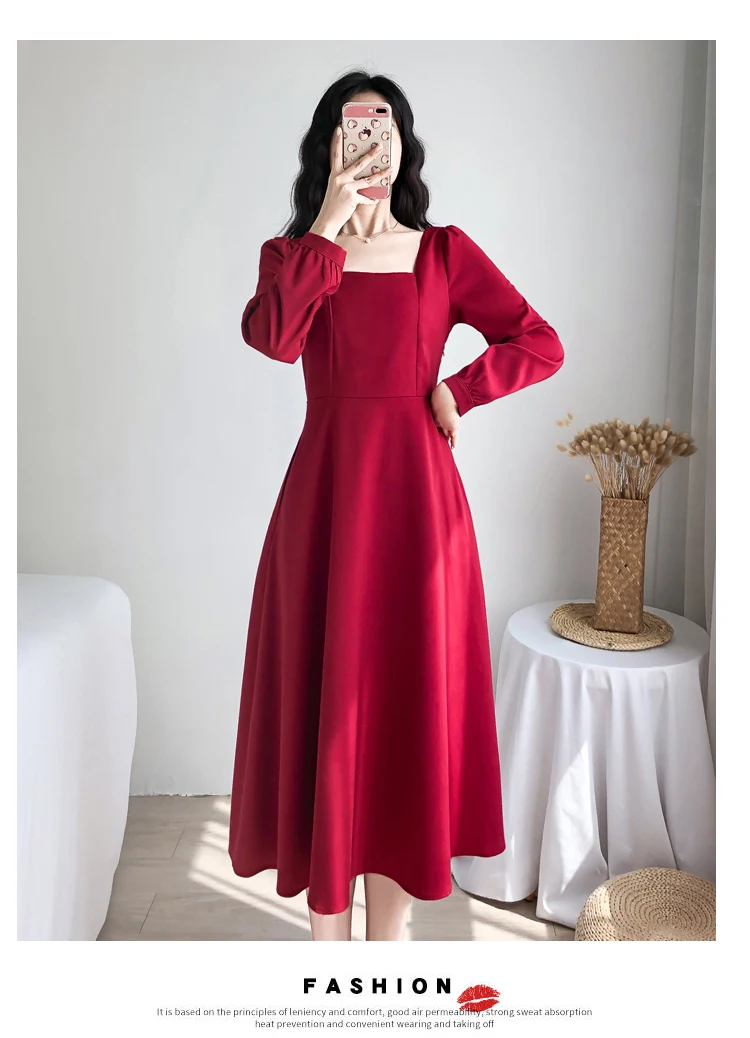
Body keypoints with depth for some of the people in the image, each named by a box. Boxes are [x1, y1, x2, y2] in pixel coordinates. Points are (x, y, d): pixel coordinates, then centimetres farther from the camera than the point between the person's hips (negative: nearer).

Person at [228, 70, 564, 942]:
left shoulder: (445, 251, 8)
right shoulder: (295, 251, 10)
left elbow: (542, 345, 3)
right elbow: (272, 336, -13)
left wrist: (457, 390, -3)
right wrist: (327, 226, -11)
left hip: (415, 494, 0)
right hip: (325, 493, 1)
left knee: (408, 692, 6)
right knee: (324, 692, 5)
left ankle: (390, 927, 24)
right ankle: (328, 925, 24)